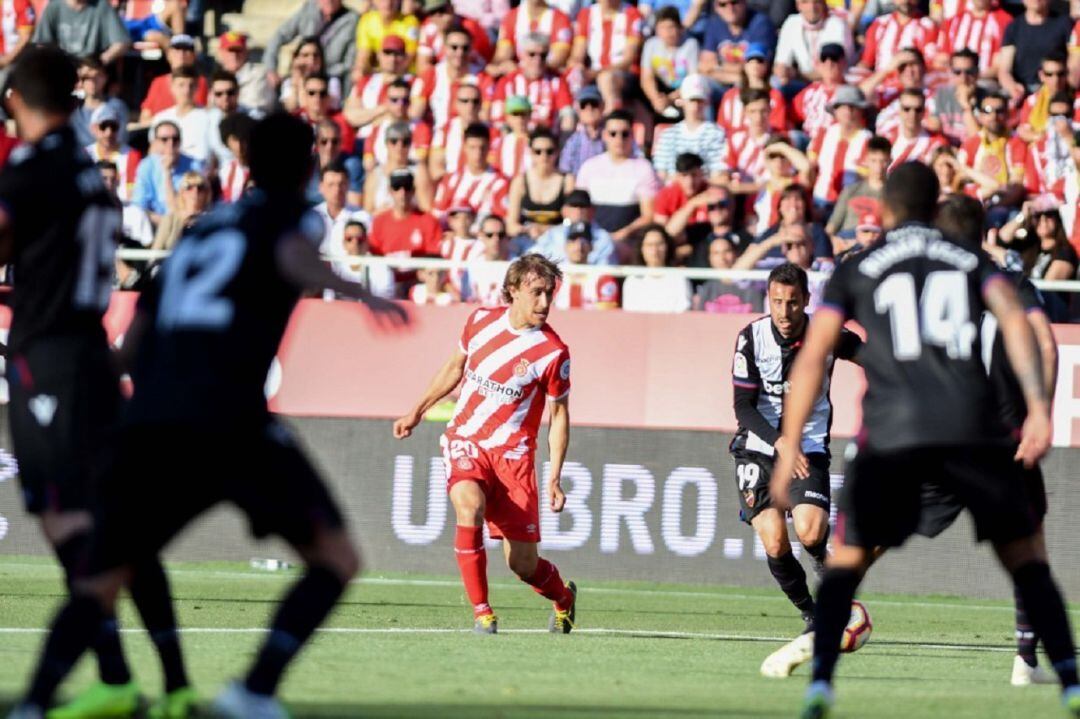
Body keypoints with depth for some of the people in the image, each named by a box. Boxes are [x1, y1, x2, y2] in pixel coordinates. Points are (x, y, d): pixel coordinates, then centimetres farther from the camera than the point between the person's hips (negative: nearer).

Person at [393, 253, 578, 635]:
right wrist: (418, 411, 21)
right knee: (469, 506, -32)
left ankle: (563, 597, 34)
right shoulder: (481, 320, -1)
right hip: (465, 443, 2)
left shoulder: (553, 352, -10)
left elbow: (559, 415, 0)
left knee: (523, 564, -2)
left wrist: (554, 479, -7)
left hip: (512, 454, -2)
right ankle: (481, 611, -20)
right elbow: (455, 367, 18)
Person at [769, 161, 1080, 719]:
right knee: (1023, 552, 13)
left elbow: (811, 361, 8)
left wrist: (789, 452, 8)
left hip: (891, 436, -1)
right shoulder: (970, 261, 19)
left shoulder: (855, 270, 17)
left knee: (847, 555, 13)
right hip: (973, 430, 1)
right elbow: (1013, 318, 0)